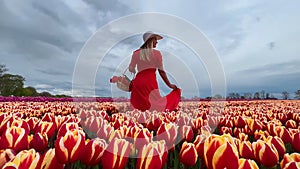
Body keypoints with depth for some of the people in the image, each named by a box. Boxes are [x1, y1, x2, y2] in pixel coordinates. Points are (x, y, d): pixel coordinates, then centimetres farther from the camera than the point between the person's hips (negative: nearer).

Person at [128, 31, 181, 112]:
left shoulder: (136, 53, 12)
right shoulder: (156, 53, 5)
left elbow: (131, 69, 13)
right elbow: (161, 71, 4)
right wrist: (169, 85, 13)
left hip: (138, 81, 3)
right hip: (150, 81, -3)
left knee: (137, 106, 1)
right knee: (158, 105, -8)